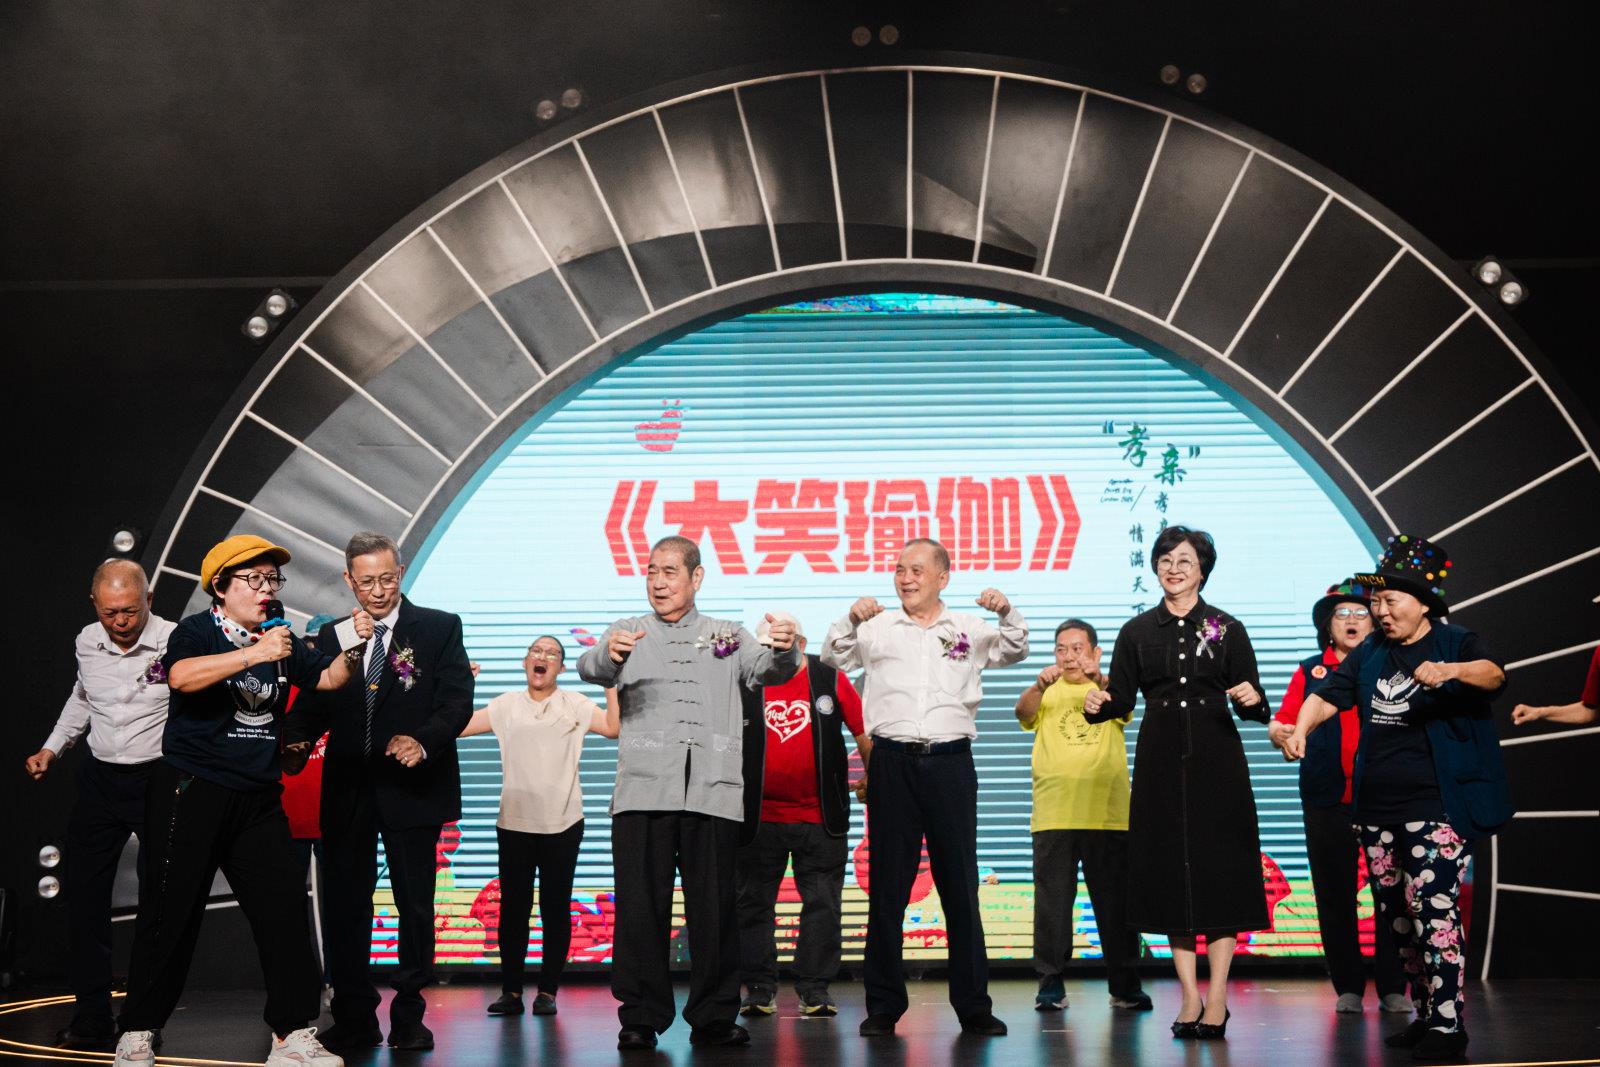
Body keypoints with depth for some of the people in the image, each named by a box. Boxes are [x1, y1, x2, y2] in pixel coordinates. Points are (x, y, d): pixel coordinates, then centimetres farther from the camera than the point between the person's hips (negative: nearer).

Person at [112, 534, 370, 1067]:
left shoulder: (281, 641, 12)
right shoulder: (198, 630, -6)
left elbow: (328, 678, 9)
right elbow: (181, 677, -26)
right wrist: (254, 653, -34)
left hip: (258, 798, 5)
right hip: (191, 792, -5)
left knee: (284, 909, 0)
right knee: (171, 914, 2)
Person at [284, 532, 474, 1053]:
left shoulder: (439, 628, 1)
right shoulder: (331, 637, 11)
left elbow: (457, 700, -8)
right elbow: (314, 708, 8)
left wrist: (423, 741, -24)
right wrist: (298, 741, -13)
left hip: (411, 789, -3)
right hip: (347, 791, 3)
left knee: (415, 906, 4)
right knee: (345, 907, 6)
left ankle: (408, 1017, 14)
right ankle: (354, 1020, 16)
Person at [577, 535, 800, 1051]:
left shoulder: (728, 636, 18)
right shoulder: (628, 633, 14)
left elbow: (766, 670, 0)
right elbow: (590, 669, -7)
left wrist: (783, 650, -24)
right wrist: (609, 655, -31)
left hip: (712, 792, 1)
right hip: (643, 791, -1)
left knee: (715, 907, 3)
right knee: (642, 907, -1)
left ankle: (713, 1018, 13)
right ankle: (641, 1017, 8)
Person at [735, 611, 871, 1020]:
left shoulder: (830, 680, 1)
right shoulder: (743, 685, 2)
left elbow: (863, 732, 4)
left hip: (821, 817, 0)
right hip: (758, 817, 1)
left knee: (822, 904, 3)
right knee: (753, 903, 5)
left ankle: (815, 989, 12)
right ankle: (759, 988, 14)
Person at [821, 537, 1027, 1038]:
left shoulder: (969, 629, 11)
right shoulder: (877, 628, 9)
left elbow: (1015, 651, 10)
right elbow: (834, 658, 4)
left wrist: (1008, 613, -9)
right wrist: (851, 619, -14)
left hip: (950, 761, 0)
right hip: (892, 762, 0)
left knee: (960, 884, 4)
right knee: (887, 884, 4)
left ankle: (973, 1004, 13)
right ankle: (883, 1005, 11)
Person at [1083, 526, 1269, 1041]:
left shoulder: (1227, 628, 3)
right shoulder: (1137, 631, 7)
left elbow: (1253, 707, 3)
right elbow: (1122, 699, 5)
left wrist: (1252, 700, -19)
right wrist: (1098, 705, -15)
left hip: (1216, 761, -1)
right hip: (1160, 761, 2)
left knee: (1218, 868, -2)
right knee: (1170, 869, 2)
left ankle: (1217, 998, 4)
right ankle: (1190, 995, 11)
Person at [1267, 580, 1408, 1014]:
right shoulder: (1311, 670, 10)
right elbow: (1285, 719, 3)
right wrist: (1277, 731, -18)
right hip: (1327, 800, 1)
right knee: (1334, 895, 4)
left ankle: (1392, 987, 10)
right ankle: (1348, 987, 14)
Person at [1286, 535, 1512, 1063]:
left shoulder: (1456, 643, -2)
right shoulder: (1370, 653, 14)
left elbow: (1492, 674, -22)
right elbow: (1329, 694, 7)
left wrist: (1451, 671, -44)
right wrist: (1300, 730, -14)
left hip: (1436, 805, -6)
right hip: (1377, 807, 6)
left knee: (1431, 905, -15)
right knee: (1397, 914, 11)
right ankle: (1425, 1015, 22)